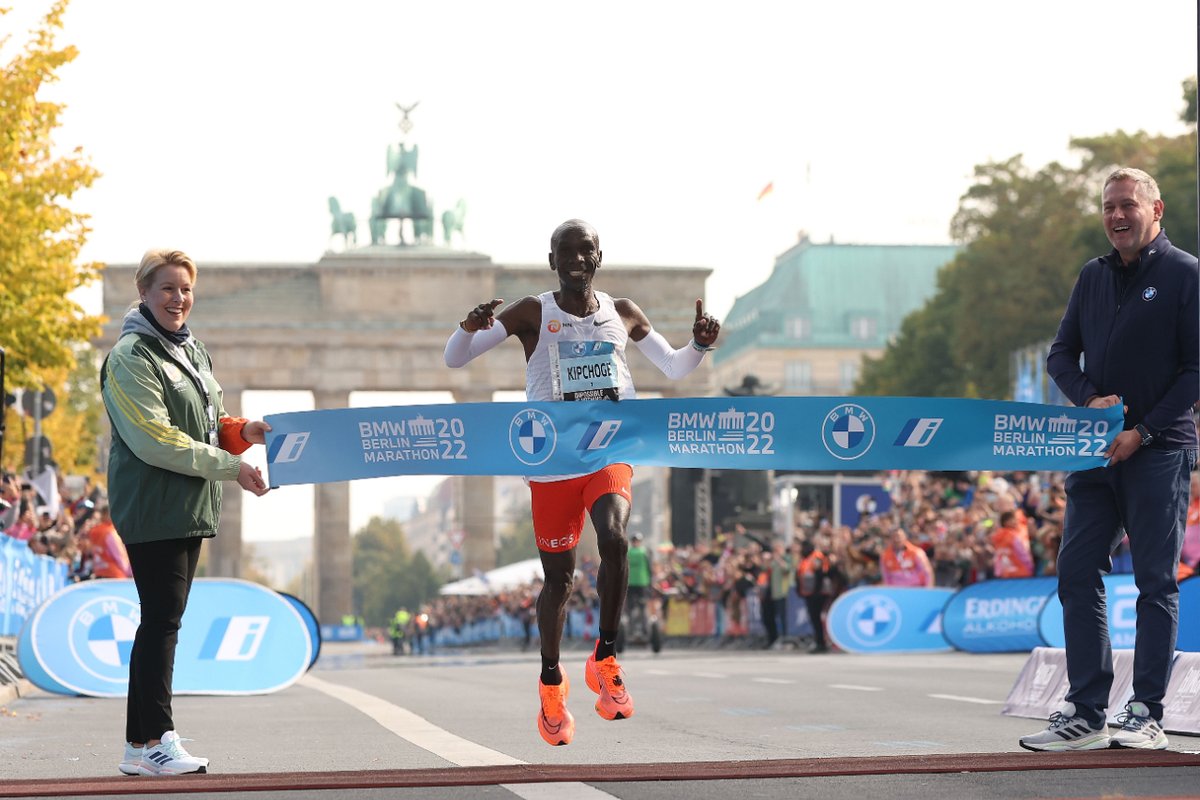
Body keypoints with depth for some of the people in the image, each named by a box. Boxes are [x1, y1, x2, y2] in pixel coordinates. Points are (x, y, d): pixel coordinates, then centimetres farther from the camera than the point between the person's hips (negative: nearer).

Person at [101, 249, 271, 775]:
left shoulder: (191, 350, 17)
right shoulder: (131, 357, -11)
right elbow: (154, 440, -18)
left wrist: (241, 431, 0)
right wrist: (230, 467, -18)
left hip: (189, 509, 9)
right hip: (152, 508, -9)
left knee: (164, 622, 9)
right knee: (162, 621, -10)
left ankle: (141, 744, 13)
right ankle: (154, 740, -6)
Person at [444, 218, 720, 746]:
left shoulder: (622, 314, 6)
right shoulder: (532, 314, -2)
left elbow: (674, 368, 18)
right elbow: (454, 359, -4)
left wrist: (700, 345, -4)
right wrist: (470, 327, -26)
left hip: (610, 455, 1)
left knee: (614, 538, -27)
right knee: (559, 577, 7)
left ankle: (605, 660, -11)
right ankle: (551, 679, 30)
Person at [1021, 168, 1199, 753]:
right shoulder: (1093, 276, 14)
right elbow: (1061, 354, 15)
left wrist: (1143, 431, -14)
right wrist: (1090, 399, -5)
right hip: (1097, 450, 6)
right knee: (1077, 574, 2)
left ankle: (1146, 715, 4)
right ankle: (1085, 714, 7)